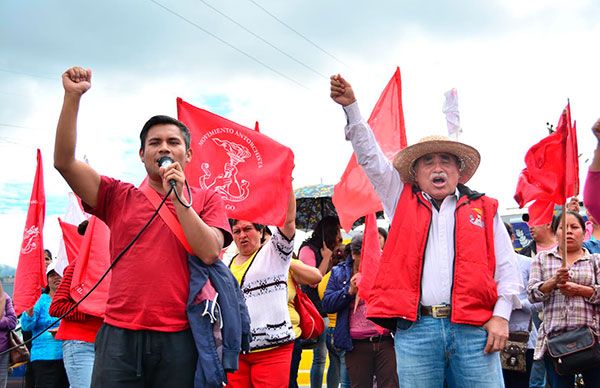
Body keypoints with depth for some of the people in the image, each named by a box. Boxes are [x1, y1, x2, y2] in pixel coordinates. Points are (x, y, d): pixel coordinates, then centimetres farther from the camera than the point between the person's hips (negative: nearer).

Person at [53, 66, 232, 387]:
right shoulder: (118, 197, 11)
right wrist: (72, 97, -8)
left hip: (178, 339, 0)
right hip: (120, 336, 1)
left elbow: (210, 252, -6)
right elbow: (64, 161, 0)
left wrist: (178, 197, -8)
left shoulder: (207, 200, 10)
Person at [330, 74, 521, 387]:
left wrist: (501, 315, -1)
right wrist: (351, 107, 4)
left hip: (474, 329, 0)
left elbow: (507, 268, 11)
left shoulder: (485, 209, 14)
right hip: (415, 328, 0)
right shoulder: (402, 201, 17)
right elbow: (370, 157, 11)